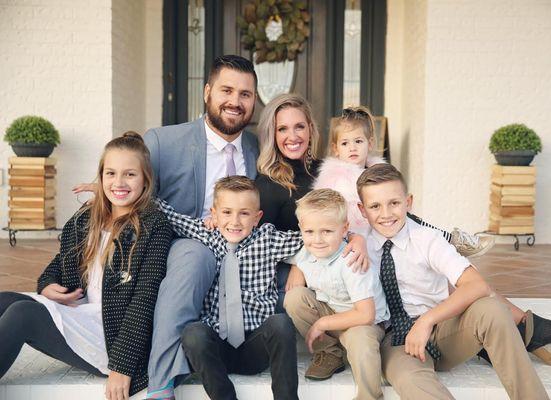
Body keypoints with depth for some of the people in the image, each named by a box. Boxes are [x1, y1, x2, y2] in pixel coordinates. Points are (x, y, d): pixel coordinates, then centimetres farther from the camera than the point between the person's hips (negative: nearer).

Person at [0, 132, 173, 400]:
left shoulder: (154, 227, -8)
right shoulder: (86, 219, 12)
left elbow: (145, 300, -14)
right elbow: (61, 261, 25)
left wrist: (123, 367, -19)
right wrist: (48, 285, 0)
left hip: (113, 333, -7)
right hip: (79, 314, 7)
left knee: (22, 312, -23)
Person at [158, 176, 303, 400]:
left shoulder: (267, 239, 4)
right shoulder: (204, 235, 6)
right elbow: (167, 214, 15)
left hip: (255, 348, 0)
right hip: (215, 346, 1)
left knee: (280, 323, -30)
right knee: (192, 333, -31)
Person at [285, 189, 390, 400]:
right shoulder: (304, 255, -9)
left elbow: (366, 315, -30)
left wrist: (321, 324, -23)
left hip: (363, 322, -6)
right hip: (327, 311, 6)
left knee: (360, 340, -39)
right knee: (295, 296, -18)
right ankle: (329, 354, -3)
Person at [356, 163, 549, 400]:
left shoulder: (427, 240, -8)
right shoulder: (362, 244, 0)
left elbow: (478, 286, -20)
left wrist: (427, 320, -30)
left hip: (441, 329, 1)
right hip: (395, 337, -1)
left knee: (491, 309, -31)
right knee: (408, 379, -41)